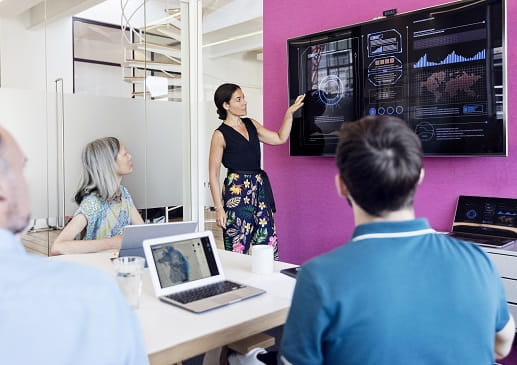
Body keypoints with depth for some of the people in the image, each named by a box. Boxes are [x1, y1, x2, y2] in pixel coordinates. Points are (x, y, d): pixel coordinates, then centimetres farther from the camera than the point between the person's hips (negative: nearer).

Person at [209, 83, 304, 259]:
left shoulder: (251, 124, 13)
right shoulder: (220, 135, -5)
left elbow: (280, 138, 18)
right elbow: (213, 175, -7)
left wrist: (289, 113, 8)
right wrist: (219, 208, -12)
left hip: (260, 188, 6)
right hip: (237, 191, -6)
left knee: (269, 243, 4)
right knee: (238, 247, -2)